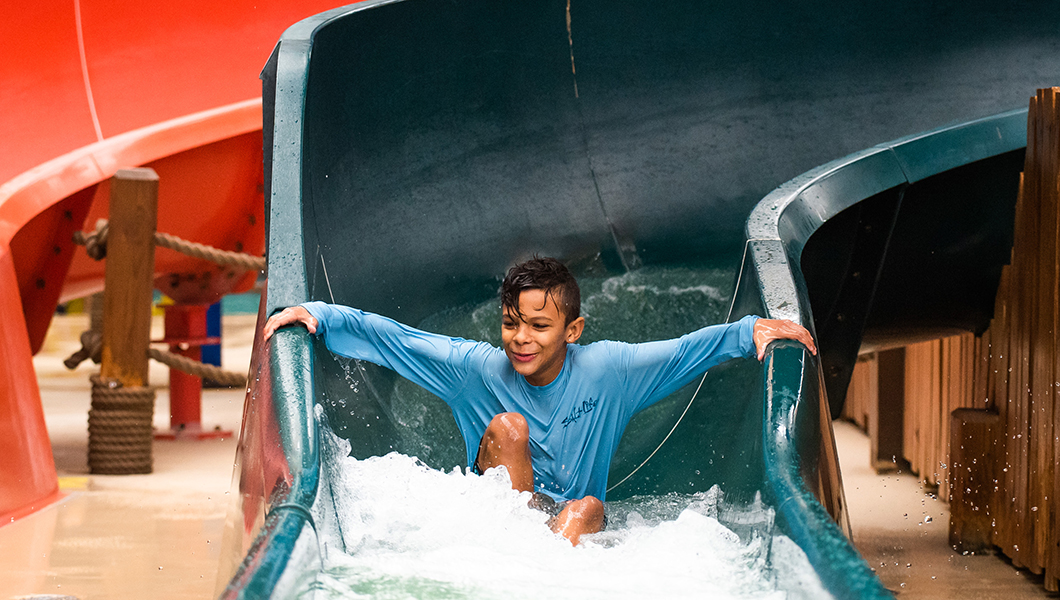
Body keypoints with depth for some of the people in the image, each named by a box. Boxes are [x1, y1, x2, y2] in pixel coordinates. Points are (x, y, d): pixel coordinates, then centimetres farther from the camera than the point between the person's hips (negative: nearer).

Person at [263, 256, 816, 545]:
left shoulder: (607, 370, -4)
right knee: (508, 427, -23)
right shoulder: (475, 368, -5)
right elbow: (385, 337, -7)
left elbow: (686, 350, -2)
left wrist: (750, 331, -13)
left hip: (572, 523, 0)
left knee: (587, 507, -33)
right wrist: (318, 315, -16)